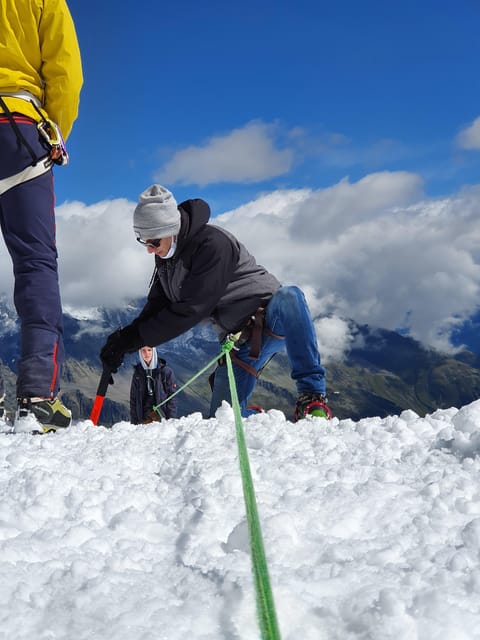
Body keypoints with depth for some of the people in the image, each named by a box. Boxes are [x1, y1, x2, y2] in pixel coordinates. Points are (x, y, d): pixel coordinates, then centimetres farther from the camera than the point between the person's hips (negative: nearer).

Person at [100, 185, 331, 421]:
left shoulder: (212, 243, -25)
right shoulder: (164, 257, 3)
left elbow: (191, 309, -28)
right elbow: (157, 306, 8)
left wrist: (133, 337, -23)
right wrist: (123, 340, -9)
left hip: (270, 319, -7)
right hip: (239, 341, 7)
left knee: (288, 297, -42)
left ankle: (311, 397, -38)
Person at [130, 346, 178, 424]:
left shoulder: (166, 371, 2)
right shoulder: (137, 373, 10)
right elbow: (133, 399, 12)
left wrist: (171, 421, -6)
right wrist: (133, 423, 6)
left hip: (162, 417, -2)